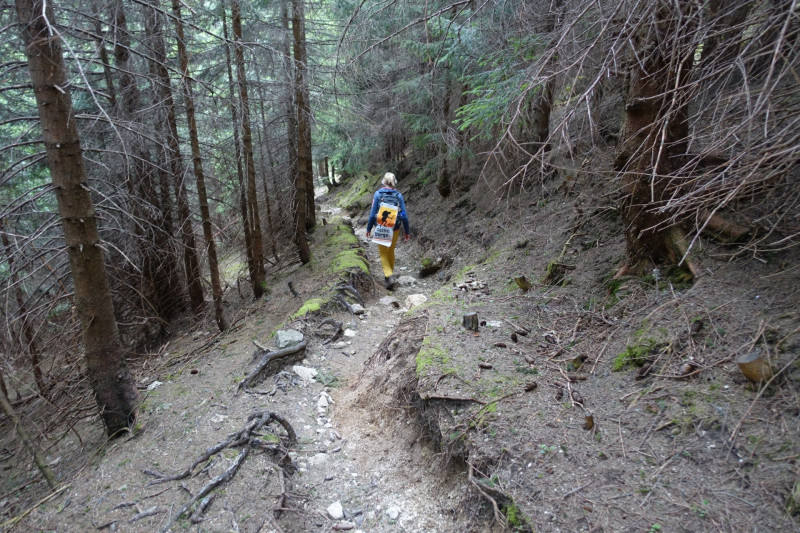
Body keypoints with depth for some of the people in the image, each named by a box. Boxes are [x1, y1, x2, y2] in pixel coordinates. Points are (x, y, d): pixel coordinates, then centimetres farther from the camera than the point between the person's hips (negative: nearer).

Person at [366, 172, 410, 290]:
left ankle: (389, 276, -9)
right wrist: (406, 231, 4)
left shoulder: (378, 194, -9)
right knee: (391, 251, 22)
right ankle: (390, 273, 34)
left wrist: (369, 228, 3)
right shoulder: (398, 195, -5)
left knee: (383, 253, 9)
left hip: (381, 229, -2)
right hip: (395, 229, 2)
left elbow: (372, 214, -8)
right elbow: (404, 216, -5)